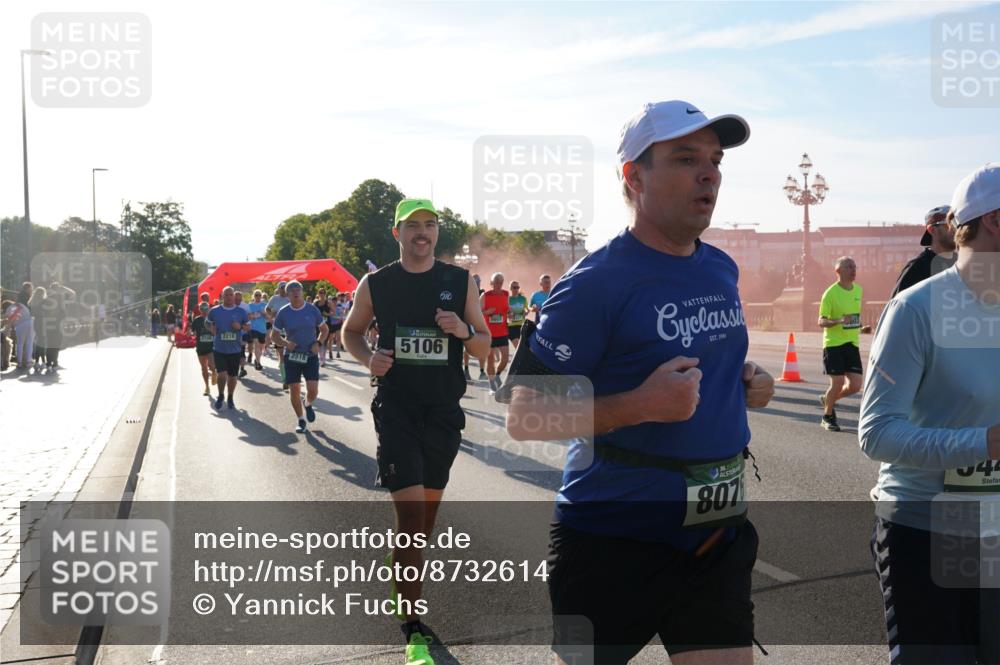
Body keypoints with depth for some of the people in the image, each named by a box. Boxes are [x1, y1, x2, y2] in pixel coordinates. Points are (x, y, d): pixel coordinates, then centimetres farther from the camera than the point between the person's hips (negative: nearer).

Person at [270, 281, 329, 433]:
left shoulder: (312, 309, -4)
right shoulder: (283, 312, -4)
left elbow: (324, 329, 7)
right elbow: (274, 335, 3)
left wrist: (319, 343, -10)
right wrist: (285, 343, -17)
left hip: (310, 355, 0)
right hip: (291, 356, 0)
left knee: (313, 390, -9)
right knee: (294, 390, 2)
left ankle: (308, 405, 27)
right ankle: (300, 420, 21)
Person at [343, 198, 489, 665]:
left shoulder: (460, 281, 1)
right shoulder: (376, 284, -1)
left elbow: (484, 345, 5)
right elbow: (350, 331, 13)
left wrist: (463, 331, -17)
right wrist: (368, 358, -8)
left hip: (445, 411, 3)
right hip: (396, 410, -3)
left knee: (429, 507, 17)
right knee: (410, 514, -11)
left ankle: (408, 581, 43)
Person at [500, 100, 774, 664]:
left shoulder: (723, 269, 7)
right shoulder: (597, 282, -16)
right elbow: (524, 417, -17)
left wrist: (750, 381, 5)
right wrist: (641, 405, -26)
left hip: (718, 532, 6)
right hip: (613, 538, -6)